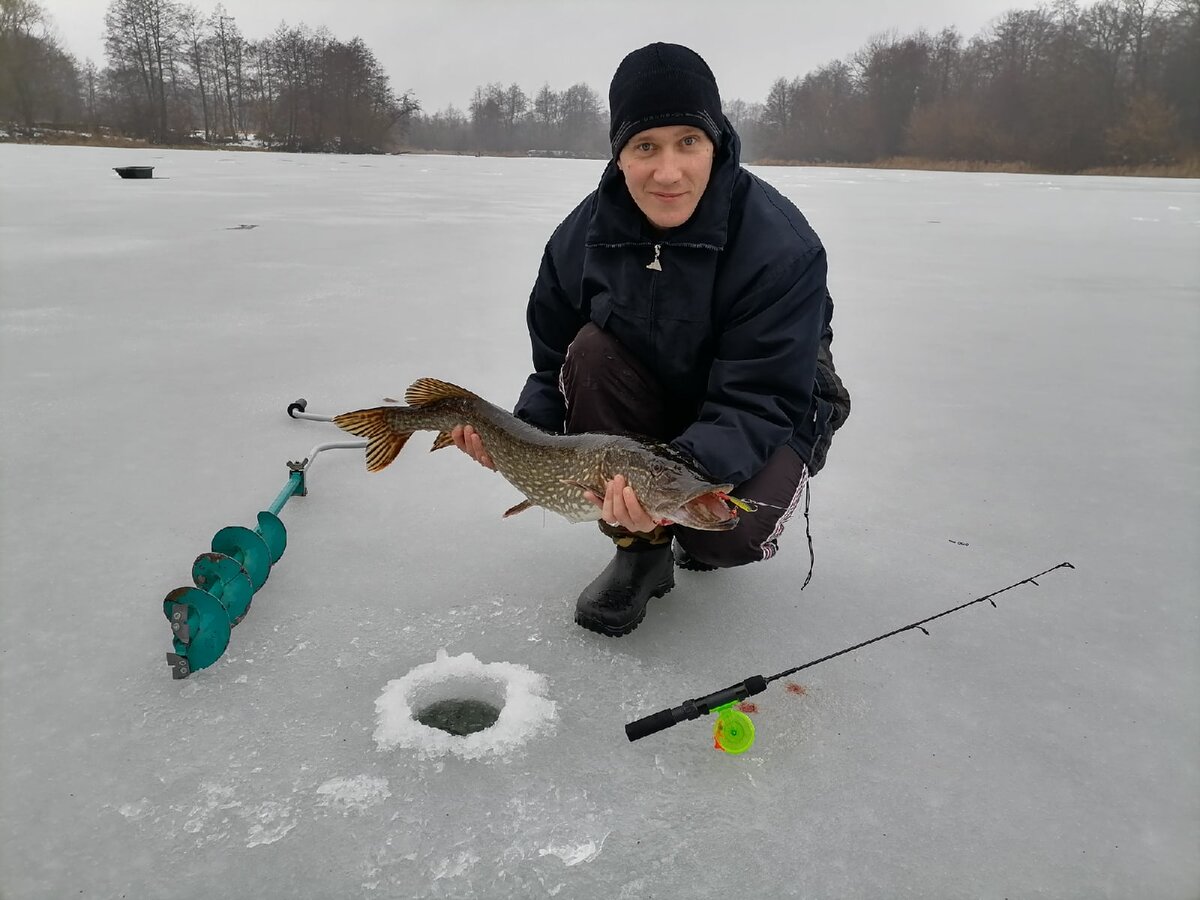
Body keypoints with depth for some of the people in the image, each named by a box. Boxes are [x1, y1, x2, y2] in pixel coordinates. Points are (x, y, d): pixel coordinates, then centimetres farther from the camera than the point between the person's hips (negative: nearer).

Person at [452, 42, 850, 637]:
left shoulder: (781, 246, -27)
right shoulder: (582, 235, -13)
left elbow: (761, 404, -31)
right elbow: (556, 368, -6)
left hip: (770, 412, -3)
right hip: (654, 398, 4)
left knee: (730, 536, -31)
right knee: (592, 350, -27)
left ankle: (697, 533, 12)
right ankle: (641, 550, -10)